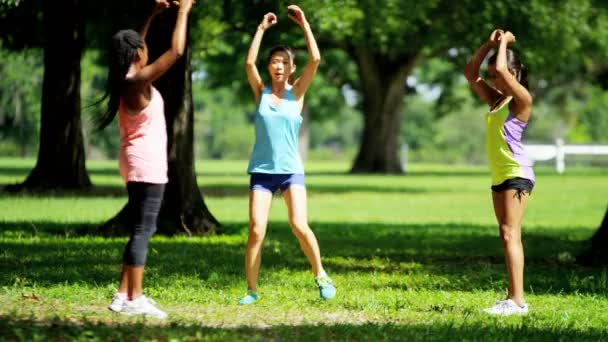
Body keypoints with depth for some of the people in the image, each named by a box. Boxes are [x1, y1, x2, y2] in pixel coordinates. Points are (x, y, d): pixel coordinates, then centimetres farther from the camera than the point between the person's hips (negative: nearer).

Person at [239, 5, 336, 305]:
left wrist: (304, 25, -7)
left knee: (300, 227, -16)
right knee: (256, 231, -9)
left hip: (291, 170, -1)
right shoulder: (261, 92, 6)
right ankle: (252, 290, 2)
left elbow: (315, 59, -8)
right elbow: (249, 62, -10)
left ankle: (320, 276, 5)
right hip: (262, 171, 1)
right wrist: (262, 28, -7)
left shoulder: (296, 93, 4)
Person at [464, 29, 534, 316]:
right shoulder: (496, 99, 15)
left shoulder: (522, 98, -9)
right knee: (509, 237, 9)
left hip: (516, 174, -9)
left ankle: (517, 300, -18)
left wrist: (504, 43, -7)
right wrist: (490, 44, 12)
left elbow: (501, 69, -23)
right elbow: (470, 73, 20)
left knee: (509, 234, -15)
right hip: (499, 175, 9)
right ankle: (513, 296, 11)